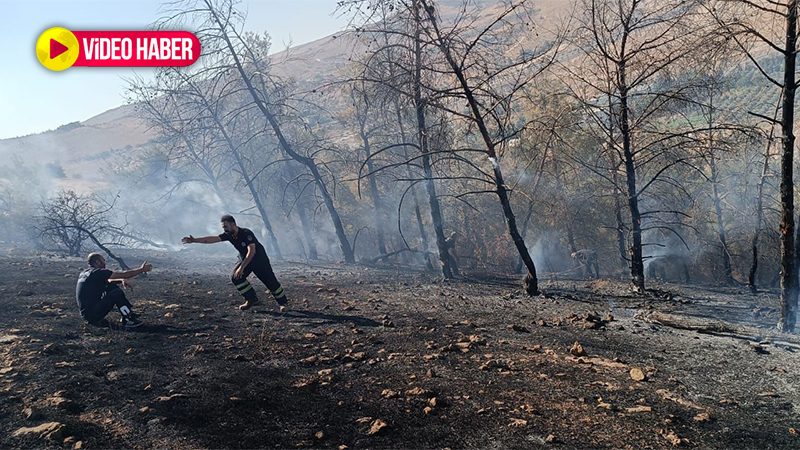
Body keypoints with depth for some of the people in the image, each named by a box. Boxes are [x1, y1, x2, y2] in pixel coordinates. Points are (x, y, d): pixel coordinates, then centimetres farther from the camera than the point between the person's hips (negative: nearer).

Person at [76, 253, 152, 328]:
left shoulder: (85, 273, 13)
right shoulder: (97, 272, -15)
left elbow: (106, 281, 20)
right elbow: (124, 275, -13)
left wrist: (122, 280, 2)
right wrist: (142, 269, -4)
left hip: (85, 312, 10)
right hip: (91, 314, -10)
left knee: (112, 286, 10)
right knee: (116, 294, -14)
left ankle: (129, 313, 9)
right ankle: (127, 321, -8)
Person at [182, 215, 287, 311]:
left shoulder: (246, 233, -30)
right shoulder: (229, 235, -9)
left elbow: (251, 252, -37)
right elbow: (212, 239, -15)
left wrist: (242, 268, -39)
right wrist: (194, 240, -25)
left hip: (259, 259, -7)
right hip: (245, 259, 7)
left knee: (270, 280, -6)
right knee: (236, 277, -10)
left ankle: (283, 302, 10)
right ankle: (251, 299, 1)